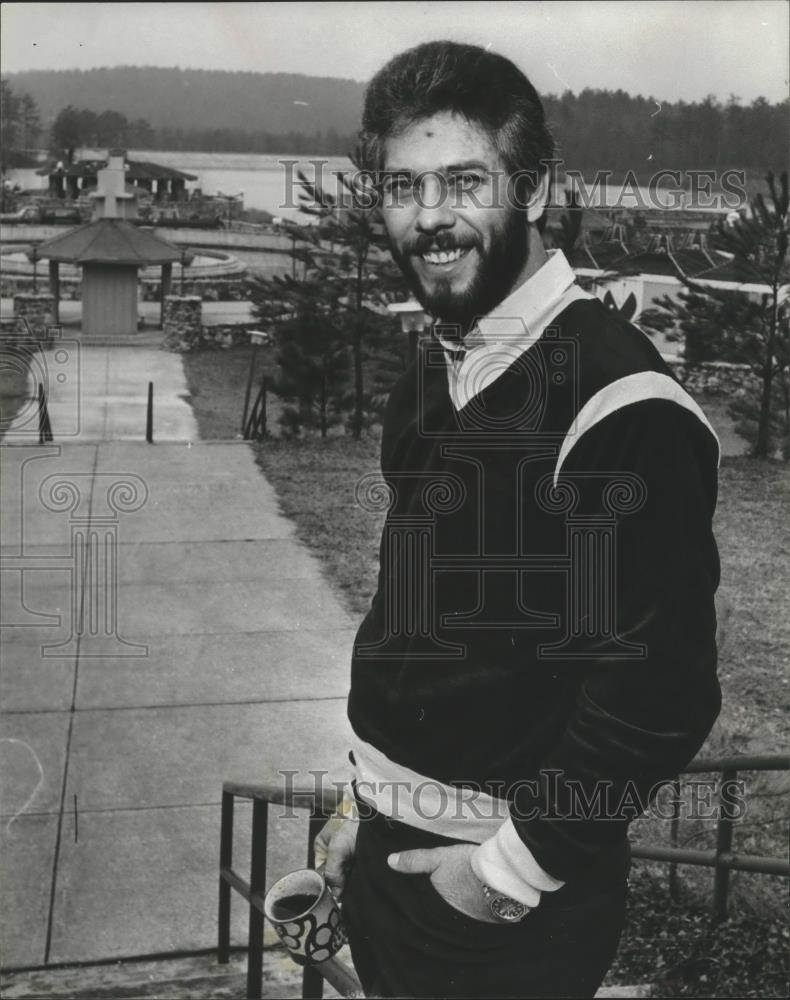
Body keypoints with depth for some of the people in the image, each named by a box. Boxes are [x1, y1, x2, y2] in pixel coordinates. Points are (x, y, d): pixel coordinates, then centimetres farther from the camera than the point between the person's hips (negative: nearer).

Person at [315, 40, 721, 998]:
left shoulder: (620, 405, -21)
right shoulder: (430, 378, 4)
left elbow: (660, 693, -23)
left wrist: (518, 863, -16)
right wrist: (372, 801, 13)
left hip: (513, 903, -7)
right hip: (390, 857, 7)